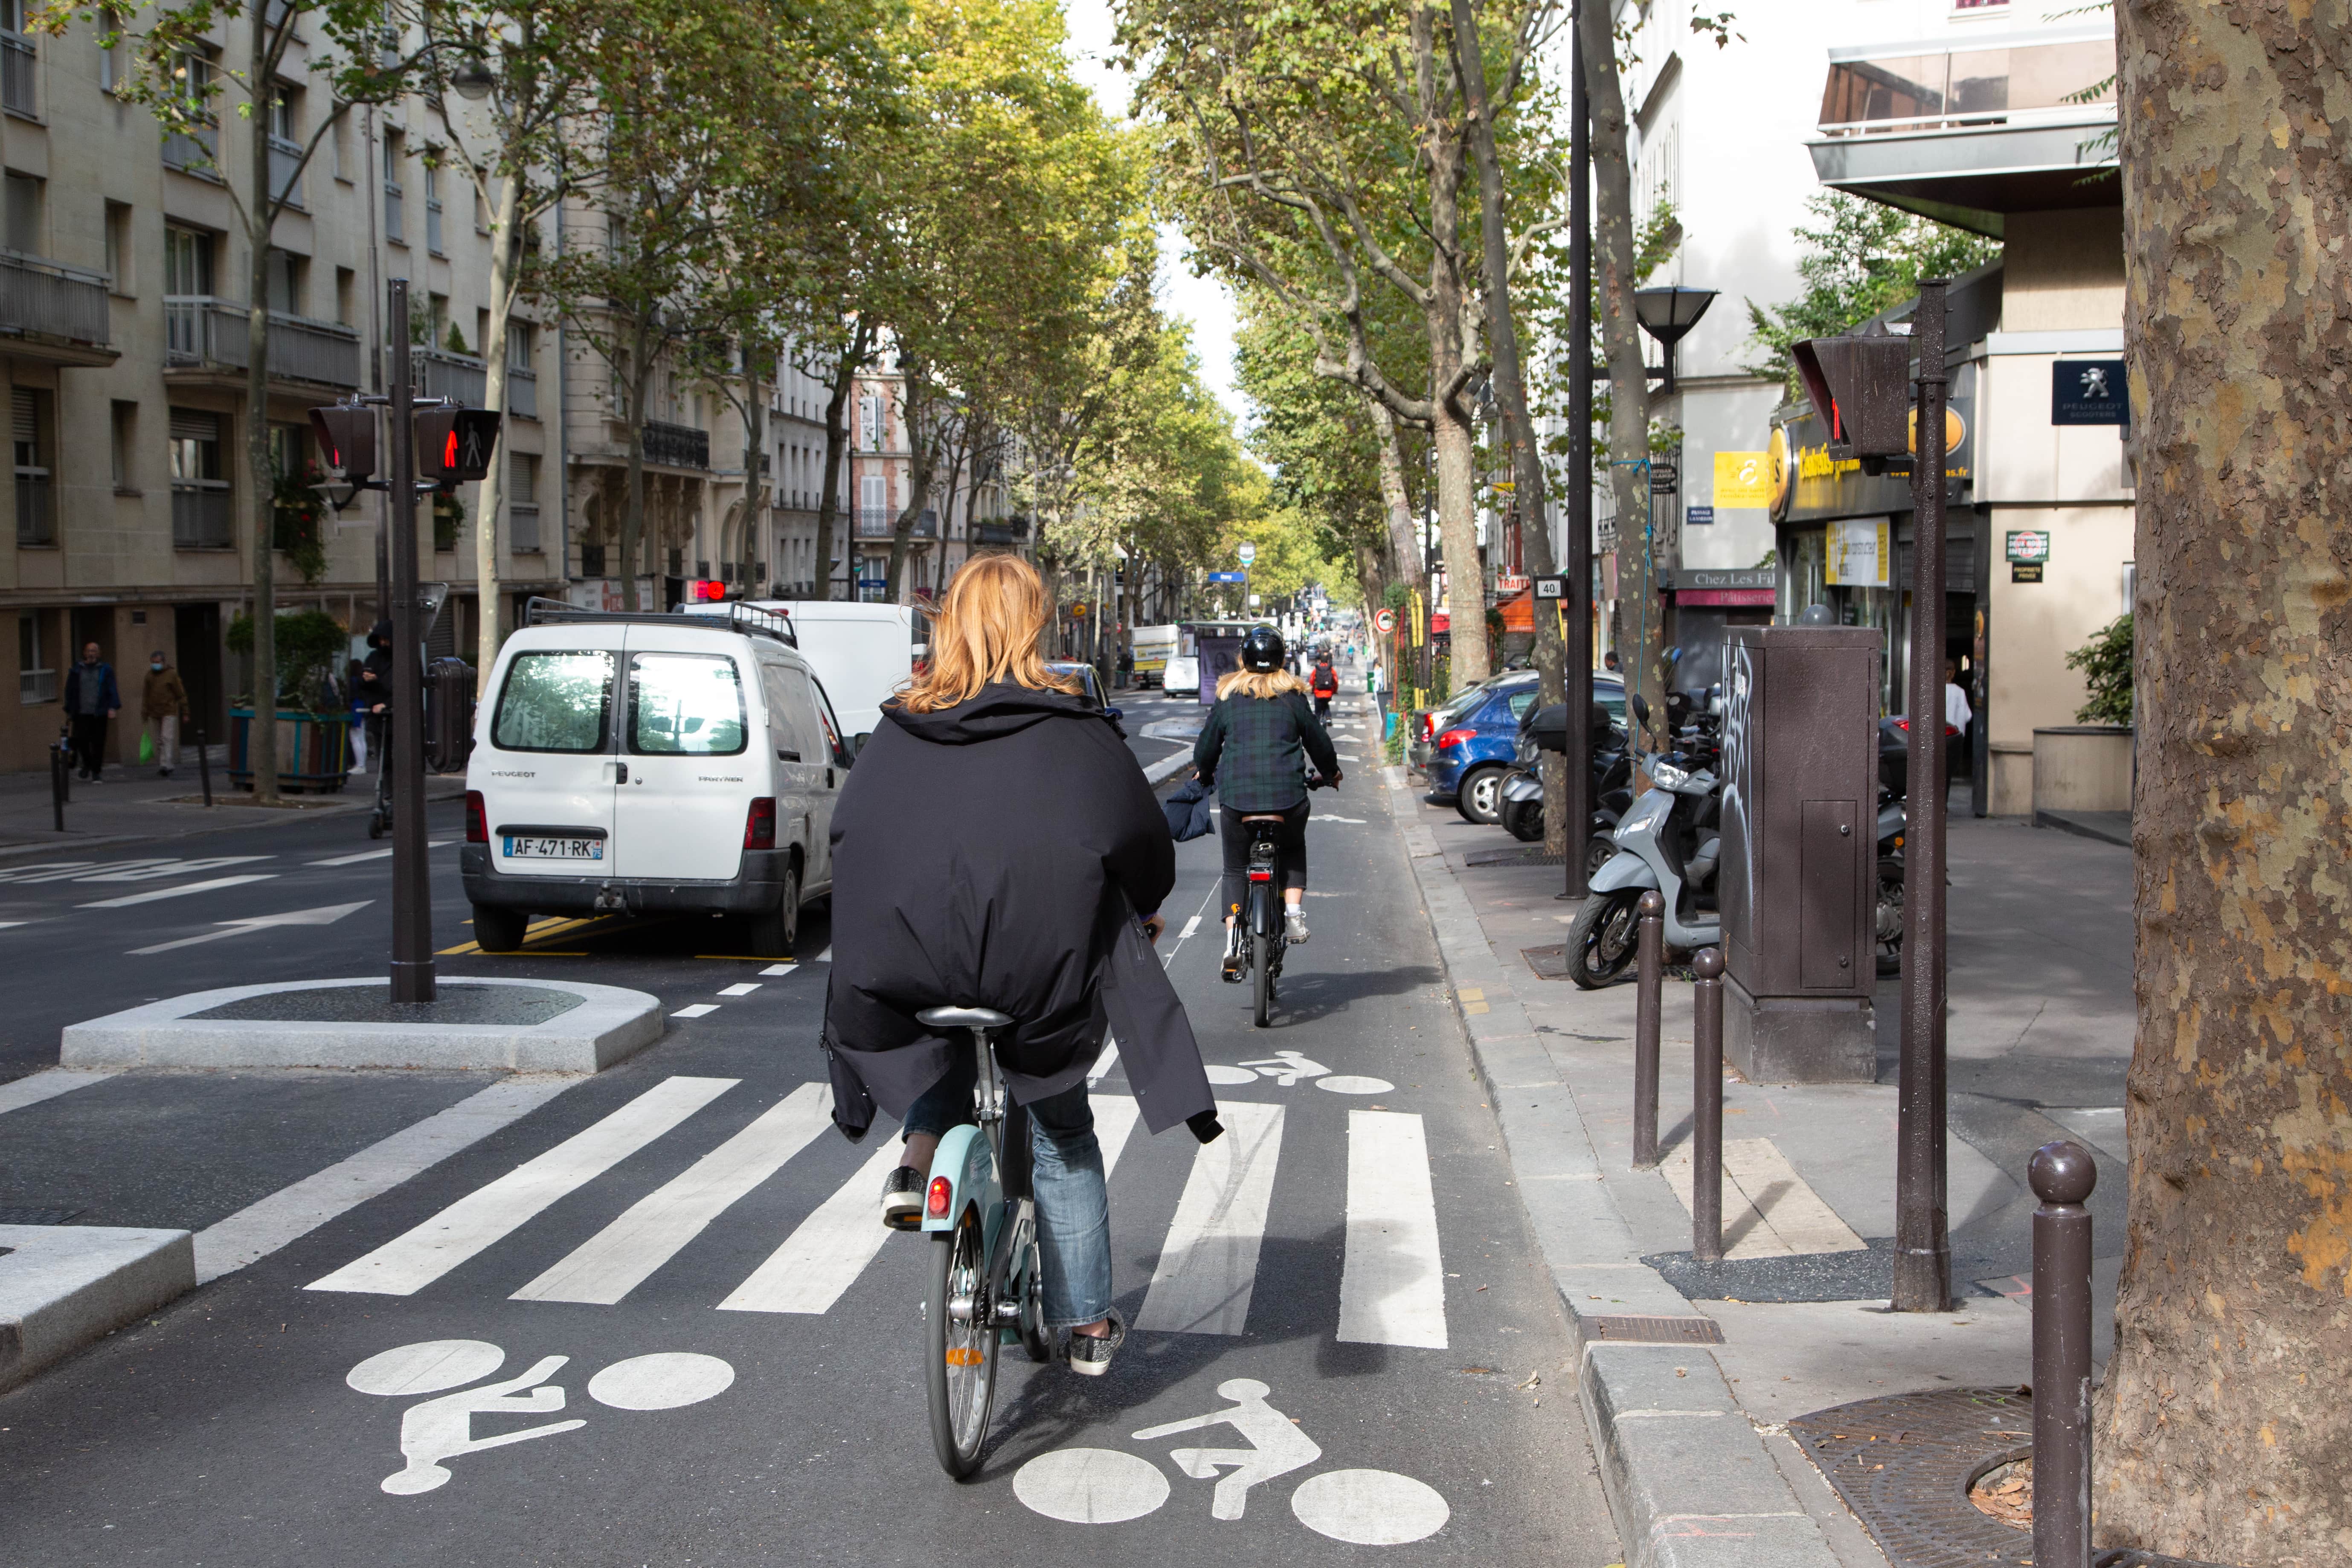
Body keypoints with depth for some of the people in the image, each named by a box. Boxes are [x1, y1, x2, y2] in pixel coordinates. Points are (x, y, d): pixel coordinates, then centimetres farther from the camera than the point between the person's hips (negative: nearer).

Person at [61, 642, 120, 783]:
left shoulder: (105, 670, 7)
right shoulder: (77, 671, 10)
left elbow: (112, 689, 2)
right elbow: (70, 691, 15)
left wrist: (113, 707, -11)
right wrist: (69, 712, 14)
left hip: (99, 713, -1)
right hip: (82, 713, 1)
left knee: (98, 743, -2)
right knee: (82, 740, -7)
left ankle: (95, 772, 6)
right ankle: (87, 765, 19)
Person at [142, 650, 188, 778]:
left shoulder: (172, 674, -3)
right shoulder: (150, 675, 10)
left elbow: (181, 694, -2)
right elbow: (146, 695, 15)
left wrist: (185, 713, -3)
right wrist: (144, 712, 10)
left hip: (169, 713, -5)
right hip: (154, 714, 5)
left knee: (167, 738, -15)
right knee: (158, 742, 8)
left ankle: (166, 766, -21)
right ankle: (160, 767, 13)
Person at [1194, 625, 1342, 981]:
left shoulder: (1227, 697, 8)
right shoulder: (1293, 696, 6)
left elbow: (1206, 746, 13)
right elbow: (1318, 741, 12)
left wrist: (1204, 773, 35)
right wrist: (1331, 772, 32)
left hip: (1236, 794, 0)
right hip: (1286, 793, 0)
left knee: (1235, 867, 11)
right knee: (1294, 852, 25)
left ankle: (1233, 938, -4)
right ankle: (1293, 910, 3)